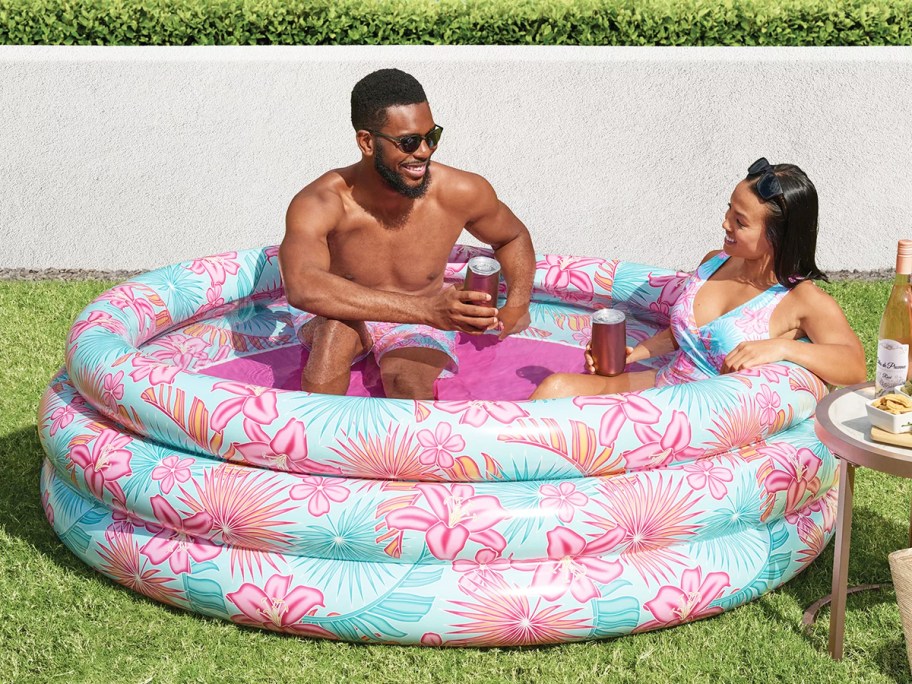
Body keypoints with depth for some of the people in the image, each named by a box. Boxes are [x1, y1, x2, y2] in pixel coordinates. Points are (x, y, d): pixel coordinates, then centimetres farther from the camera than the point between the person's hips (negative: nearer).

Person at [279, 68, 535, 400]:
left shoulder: (462, 193, -17)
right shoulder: (318, 204, -26)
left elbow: (514, 238, 7)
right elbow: (301, 288, -47)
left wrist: (517, 305, -13)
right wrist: (426, 310, -54)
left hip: (419, 330, 2)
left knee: (411, 388, -34)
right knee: (337, 327, -39)